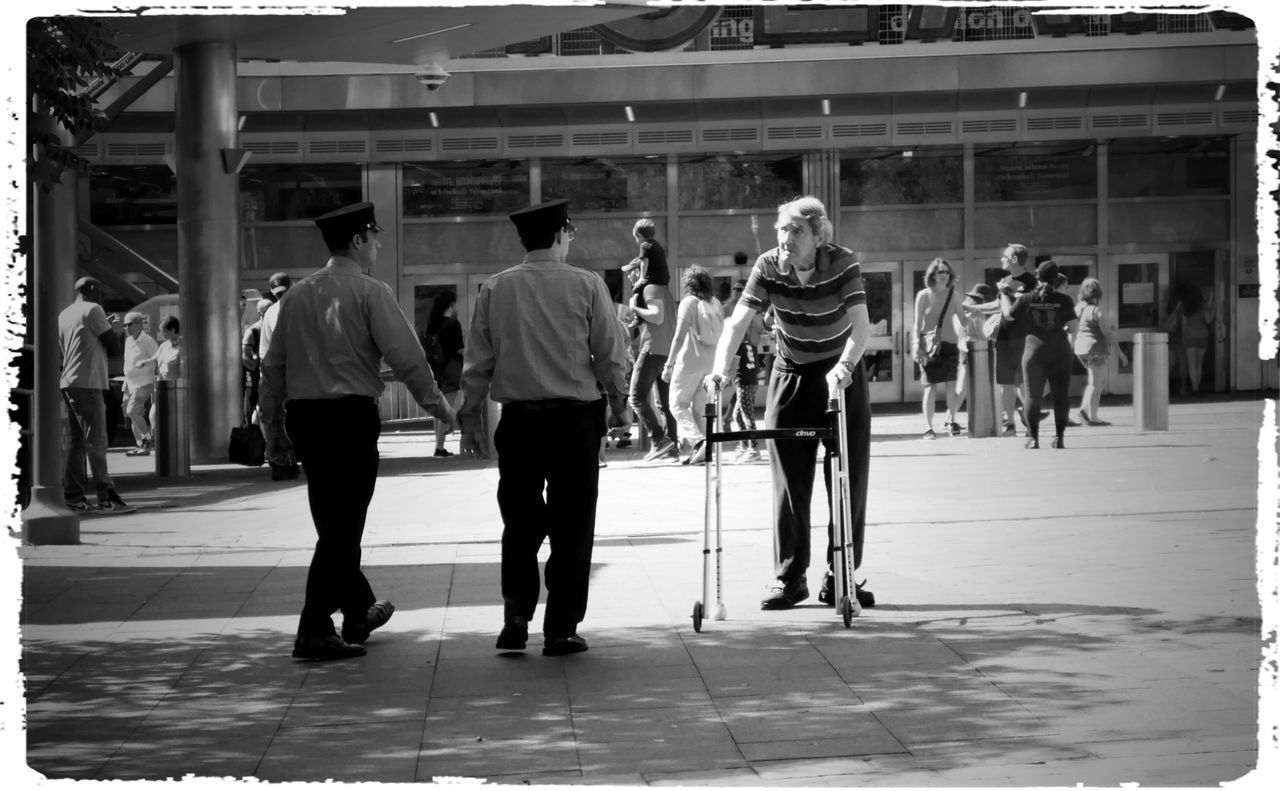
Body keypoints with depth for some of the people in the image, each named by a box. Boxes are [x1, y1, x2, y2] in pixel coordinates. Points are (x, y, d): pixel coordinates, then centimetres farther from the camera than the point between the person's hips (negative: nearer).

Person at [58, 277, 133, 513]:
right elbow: (114, 346, -7)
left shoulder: (63, 315, 19)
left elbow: (59, 355, 22)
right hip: (88, 384, -9)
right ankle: (107, 497, -14)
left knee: (78, 442, 10)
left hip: (69, 384, 9)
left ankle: (73, 496, 7)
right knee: (96, 441, -11)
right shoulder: (93, 310, -7)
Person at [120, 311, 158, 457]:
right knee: (132, 415, 6)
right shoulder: (128, 341, 12)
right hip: (131, 384, 9)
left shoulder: (148, 342, -13)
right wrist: (125, 386, 20)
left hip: (144, 383, -9)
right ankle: (141, 446, 12)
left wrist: (156, 386, -17)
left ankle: (149, 439, -9)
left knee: (132, 411, -19)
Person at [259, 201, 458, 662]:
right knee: (343, 526, -2)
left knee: (334, 521, 18)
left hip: (302, 416, 7)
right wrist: (437, 405, 0)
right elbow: (405, 356, -12)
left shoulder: (297, 296, 11)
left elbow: (273, 365, 12)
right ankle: (314, 632, -6)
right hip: (351, 415, -7)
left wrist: (273, 428, 18)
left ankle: (359, 612, 35)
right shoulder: (369, 292, -7)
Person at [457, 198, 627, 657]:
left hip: (518, 417, 2)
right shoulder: (586, 286, -5)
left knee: (520, 521, 14)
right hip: (575, 417, -2)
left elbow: (477, 362, 3)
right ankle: (561, 630, 6)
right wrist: (617, 401, 12)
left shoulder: (495, 289, 1)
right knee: (571, 524, 6)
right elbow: (610, 356, -3)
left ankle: (516, 616, 4)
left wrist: (470, 418, 11)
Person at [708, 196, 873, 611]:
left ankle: (840, 577, 9)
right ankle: (790, 577, 9)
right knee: (789, 480, 1)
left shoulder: (843, 264, -20)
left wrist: (844, 366, -47)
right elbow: (739, 319, -23)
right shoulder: (768, 268, -14)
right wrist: (721, 367, -39)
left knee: (849, 479, -1)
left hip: (842, 374, -1)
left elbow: (860, 325, -29)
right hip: (791, 377, 1)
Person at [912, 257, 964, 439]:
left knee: (951, 386, -5)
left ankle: (951, 421, 12)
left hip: (950, 344, 2)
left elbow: (962, 319, 12)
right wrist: (916, 346, -8)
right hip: (930, 345, -2)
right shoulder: (923, 295, 1)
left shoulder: (952, 295, 8)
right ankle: (928, 428, -1)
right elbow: (918, 324, 1)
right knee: (930, 388, -5)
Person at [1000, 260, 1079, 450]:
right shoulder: (1064, 300, -5)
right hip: (1060, 352, 0)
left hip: (1035, 350, 0)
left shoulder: (1026, 299, -5)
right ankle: (1059, 437, 4)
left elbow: (1008, 314, 7)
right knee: (1061, 396, 7)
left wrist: (1004, 293, 18)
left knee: (1032, 396, 7)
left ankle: (1033, 437, 4)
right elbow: (1073, 327, -5)